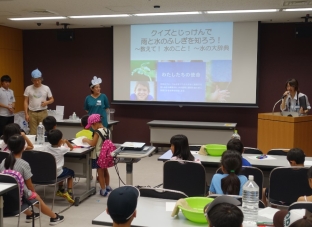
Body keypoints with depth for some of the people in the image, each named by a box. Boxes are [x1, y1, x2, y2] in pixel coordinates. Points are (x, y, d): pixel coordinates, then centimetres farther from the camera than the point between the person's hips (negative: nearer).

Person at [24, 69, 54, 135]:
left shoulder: (46, 88, 1)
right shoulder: (28, 88, 0)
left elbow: (52, 99, 9)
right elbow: (26, 102, 2)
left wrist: (47, 102, -13)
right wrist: (26, 114, -4)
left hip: (43, 113, 0)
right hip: (32, 113, 0)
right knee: (33, 132, 3)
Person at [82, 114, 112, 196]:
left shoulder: (98, 132, -21)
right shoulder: (107, 130, 3)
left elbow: (93, 143, -20)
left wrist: (86, 140, -4)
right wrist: (89, 140, 11)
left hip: (99, 155, -8)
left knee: (100, 173, 3)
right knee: (105, 171, 22)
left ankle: (103, 190, 9)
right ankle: (107, 187, 36)